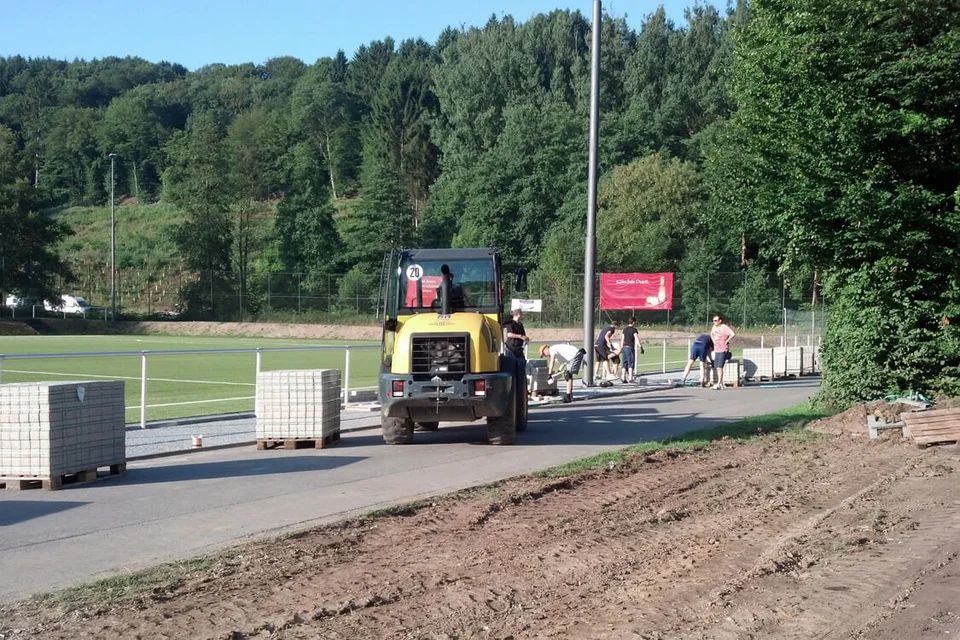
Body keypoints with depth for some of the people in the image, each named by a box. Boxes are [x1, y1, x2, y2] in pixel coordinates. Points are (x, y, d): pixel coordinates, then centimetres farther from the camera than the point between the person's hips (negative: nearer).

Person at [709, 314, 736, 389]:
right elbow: (711, 334, 32)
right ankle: (721, 383, 18)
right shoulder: (714, 327, 10)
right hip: (716, 350, 9)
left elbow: (733, 334, -28)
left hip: (723, 350, -9)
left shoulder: (724, 328, -15)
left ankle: (719, 384, -14)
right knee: (716, 367, 9)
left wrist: (727, 341, -18)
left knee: (719, 367, -14)